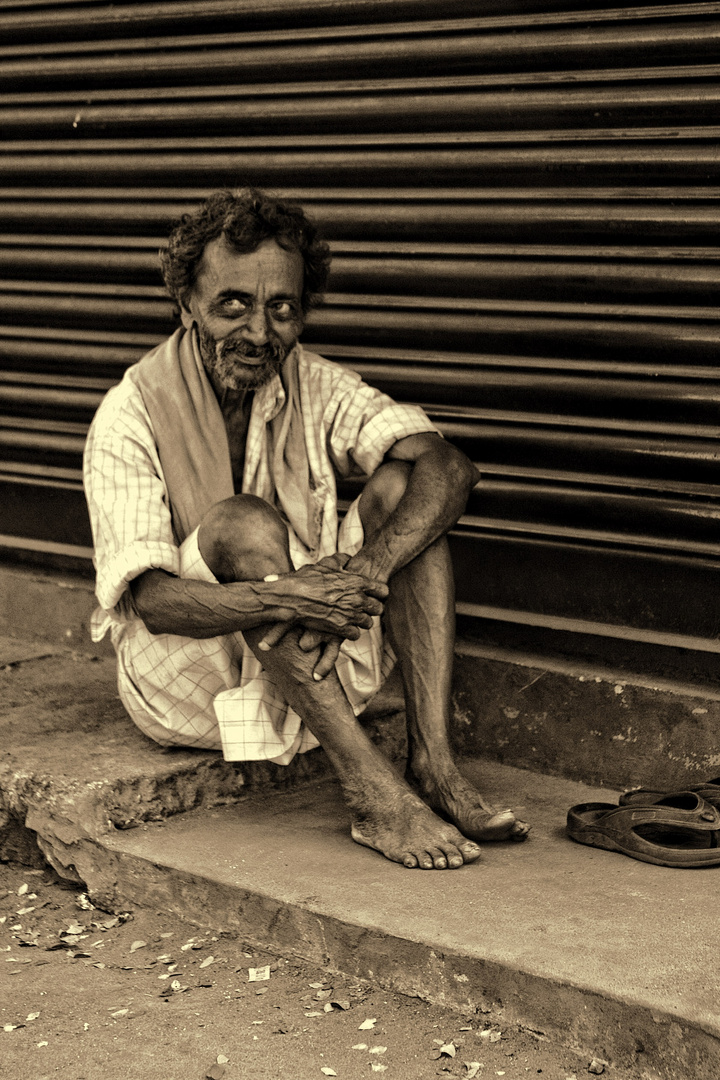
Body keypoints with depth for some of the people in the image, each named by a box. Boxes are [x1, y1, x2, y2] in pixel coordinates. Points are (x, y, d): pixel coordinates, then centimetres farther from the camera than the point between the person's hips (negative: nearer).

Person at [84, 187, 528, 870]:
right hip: (184, 669, -4)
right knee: (244, 524, -33)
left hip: (314, 659, 4)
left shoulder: (317, 388, -2)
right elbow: (151, 599, -25)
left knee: (403, 483, -16)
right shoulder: (131, 416, -15)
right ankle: (373, 794, -36)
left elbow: (448, 468, -18)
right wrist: (280, 599, -43)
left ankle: (432, 763, -27)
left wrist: (369, 565, -37)